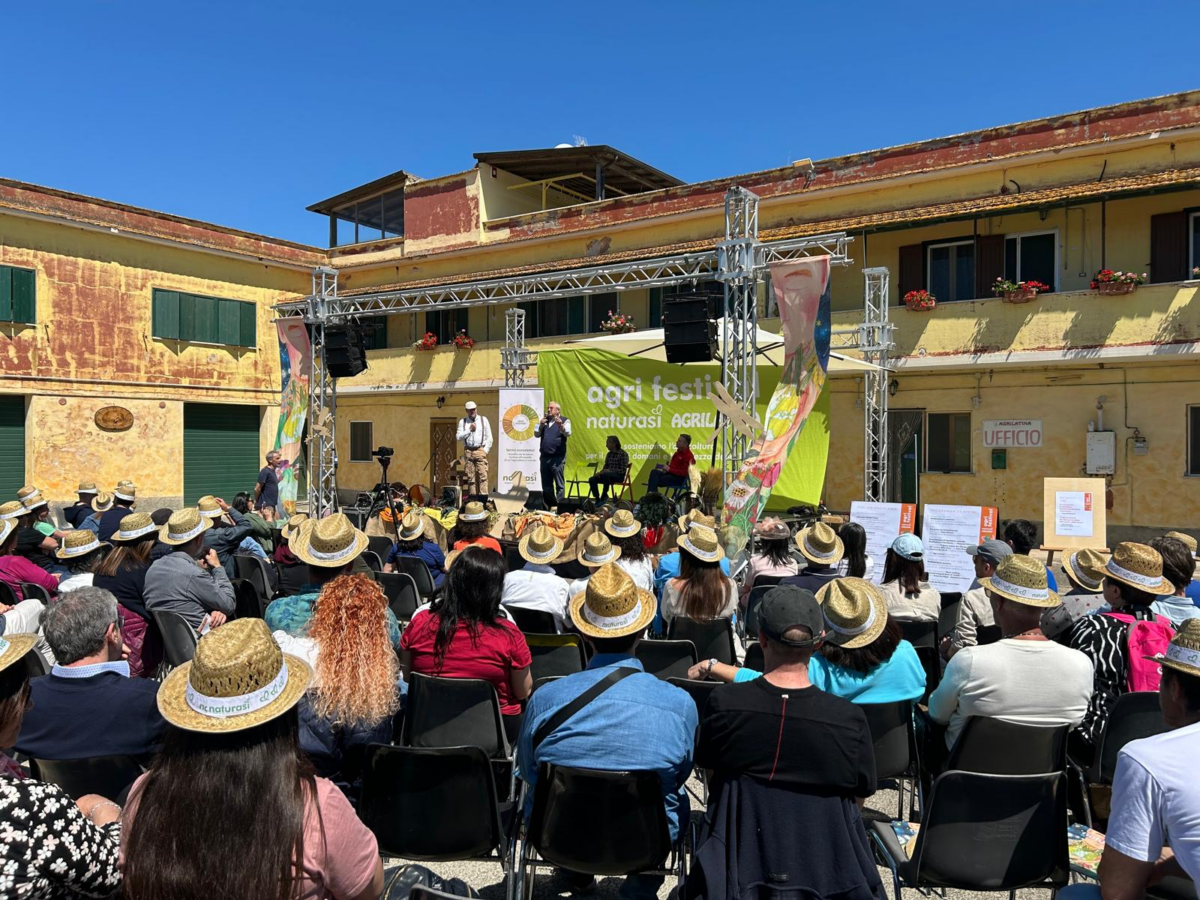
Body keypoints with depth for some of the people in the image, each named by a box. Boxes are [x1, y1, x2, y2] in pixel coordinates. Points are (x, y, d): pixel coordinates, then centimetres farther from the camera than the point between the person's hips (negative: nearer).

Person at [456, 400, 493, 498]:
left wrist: (485, 450, -3)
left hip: (480, 450, -2)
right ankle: (472, 496, 6)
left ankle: (483, 496, -13)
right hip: (468, 451, 2)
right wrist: (469, 430, -4)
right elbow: (458, 437, 4)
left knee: (482, 475, -11)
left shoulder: (483, 420, 8)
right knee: (470, 476, 2)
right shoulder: (462, 421, 12)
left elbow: (489, 437, 6)